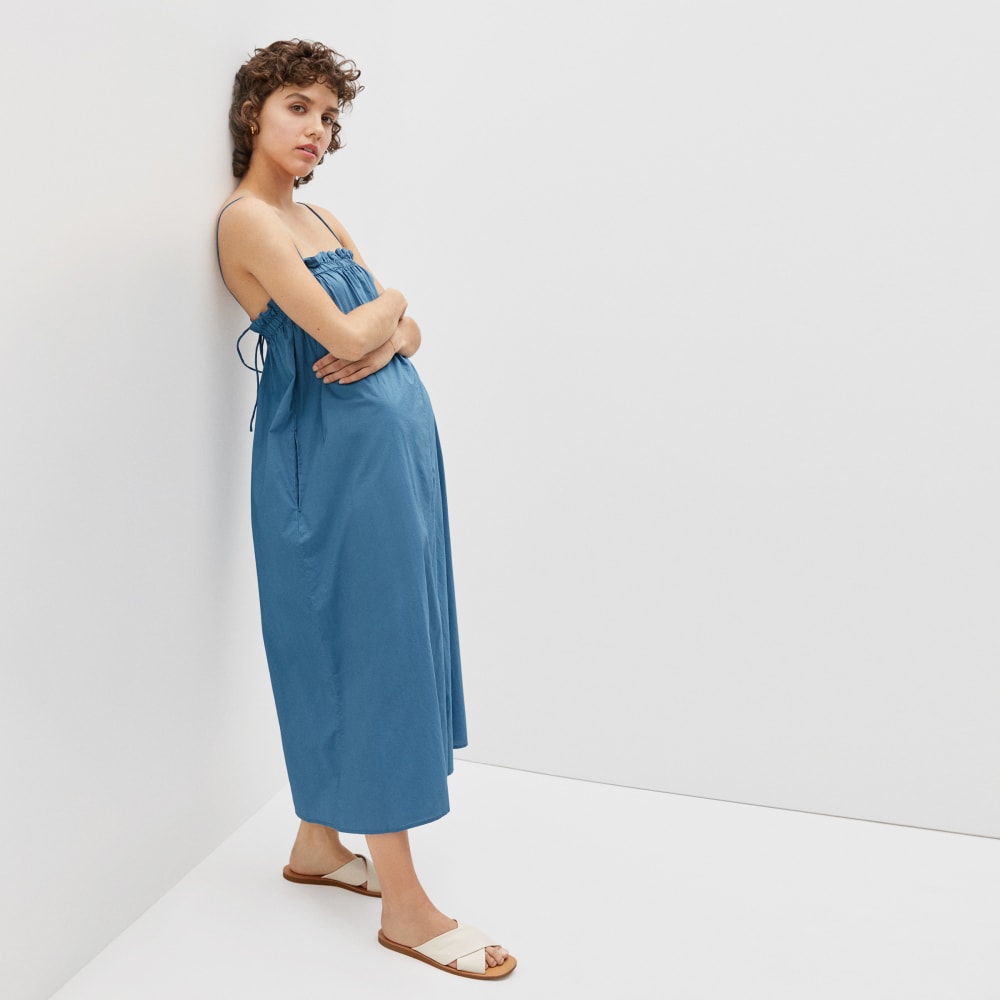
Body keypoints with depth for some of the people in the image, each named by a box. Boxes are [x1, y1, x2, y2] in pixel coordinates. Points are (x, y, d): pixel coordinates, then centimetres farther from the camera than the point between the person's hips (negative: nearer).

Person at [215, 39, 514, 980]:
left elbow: (406, 329, 14)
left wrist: (384, 336, -8)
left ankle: (318, 842, 28)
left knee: (341, 649, 13)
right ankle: (403, 903, 4)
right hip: (335, 453, -9)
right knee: (371, 646, -6)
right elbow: (342, 332, -18)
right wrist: (387, 304, 2)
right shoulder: (246, 218, -8)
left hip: (388, 442, 9)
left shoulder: (320, 218, 18)